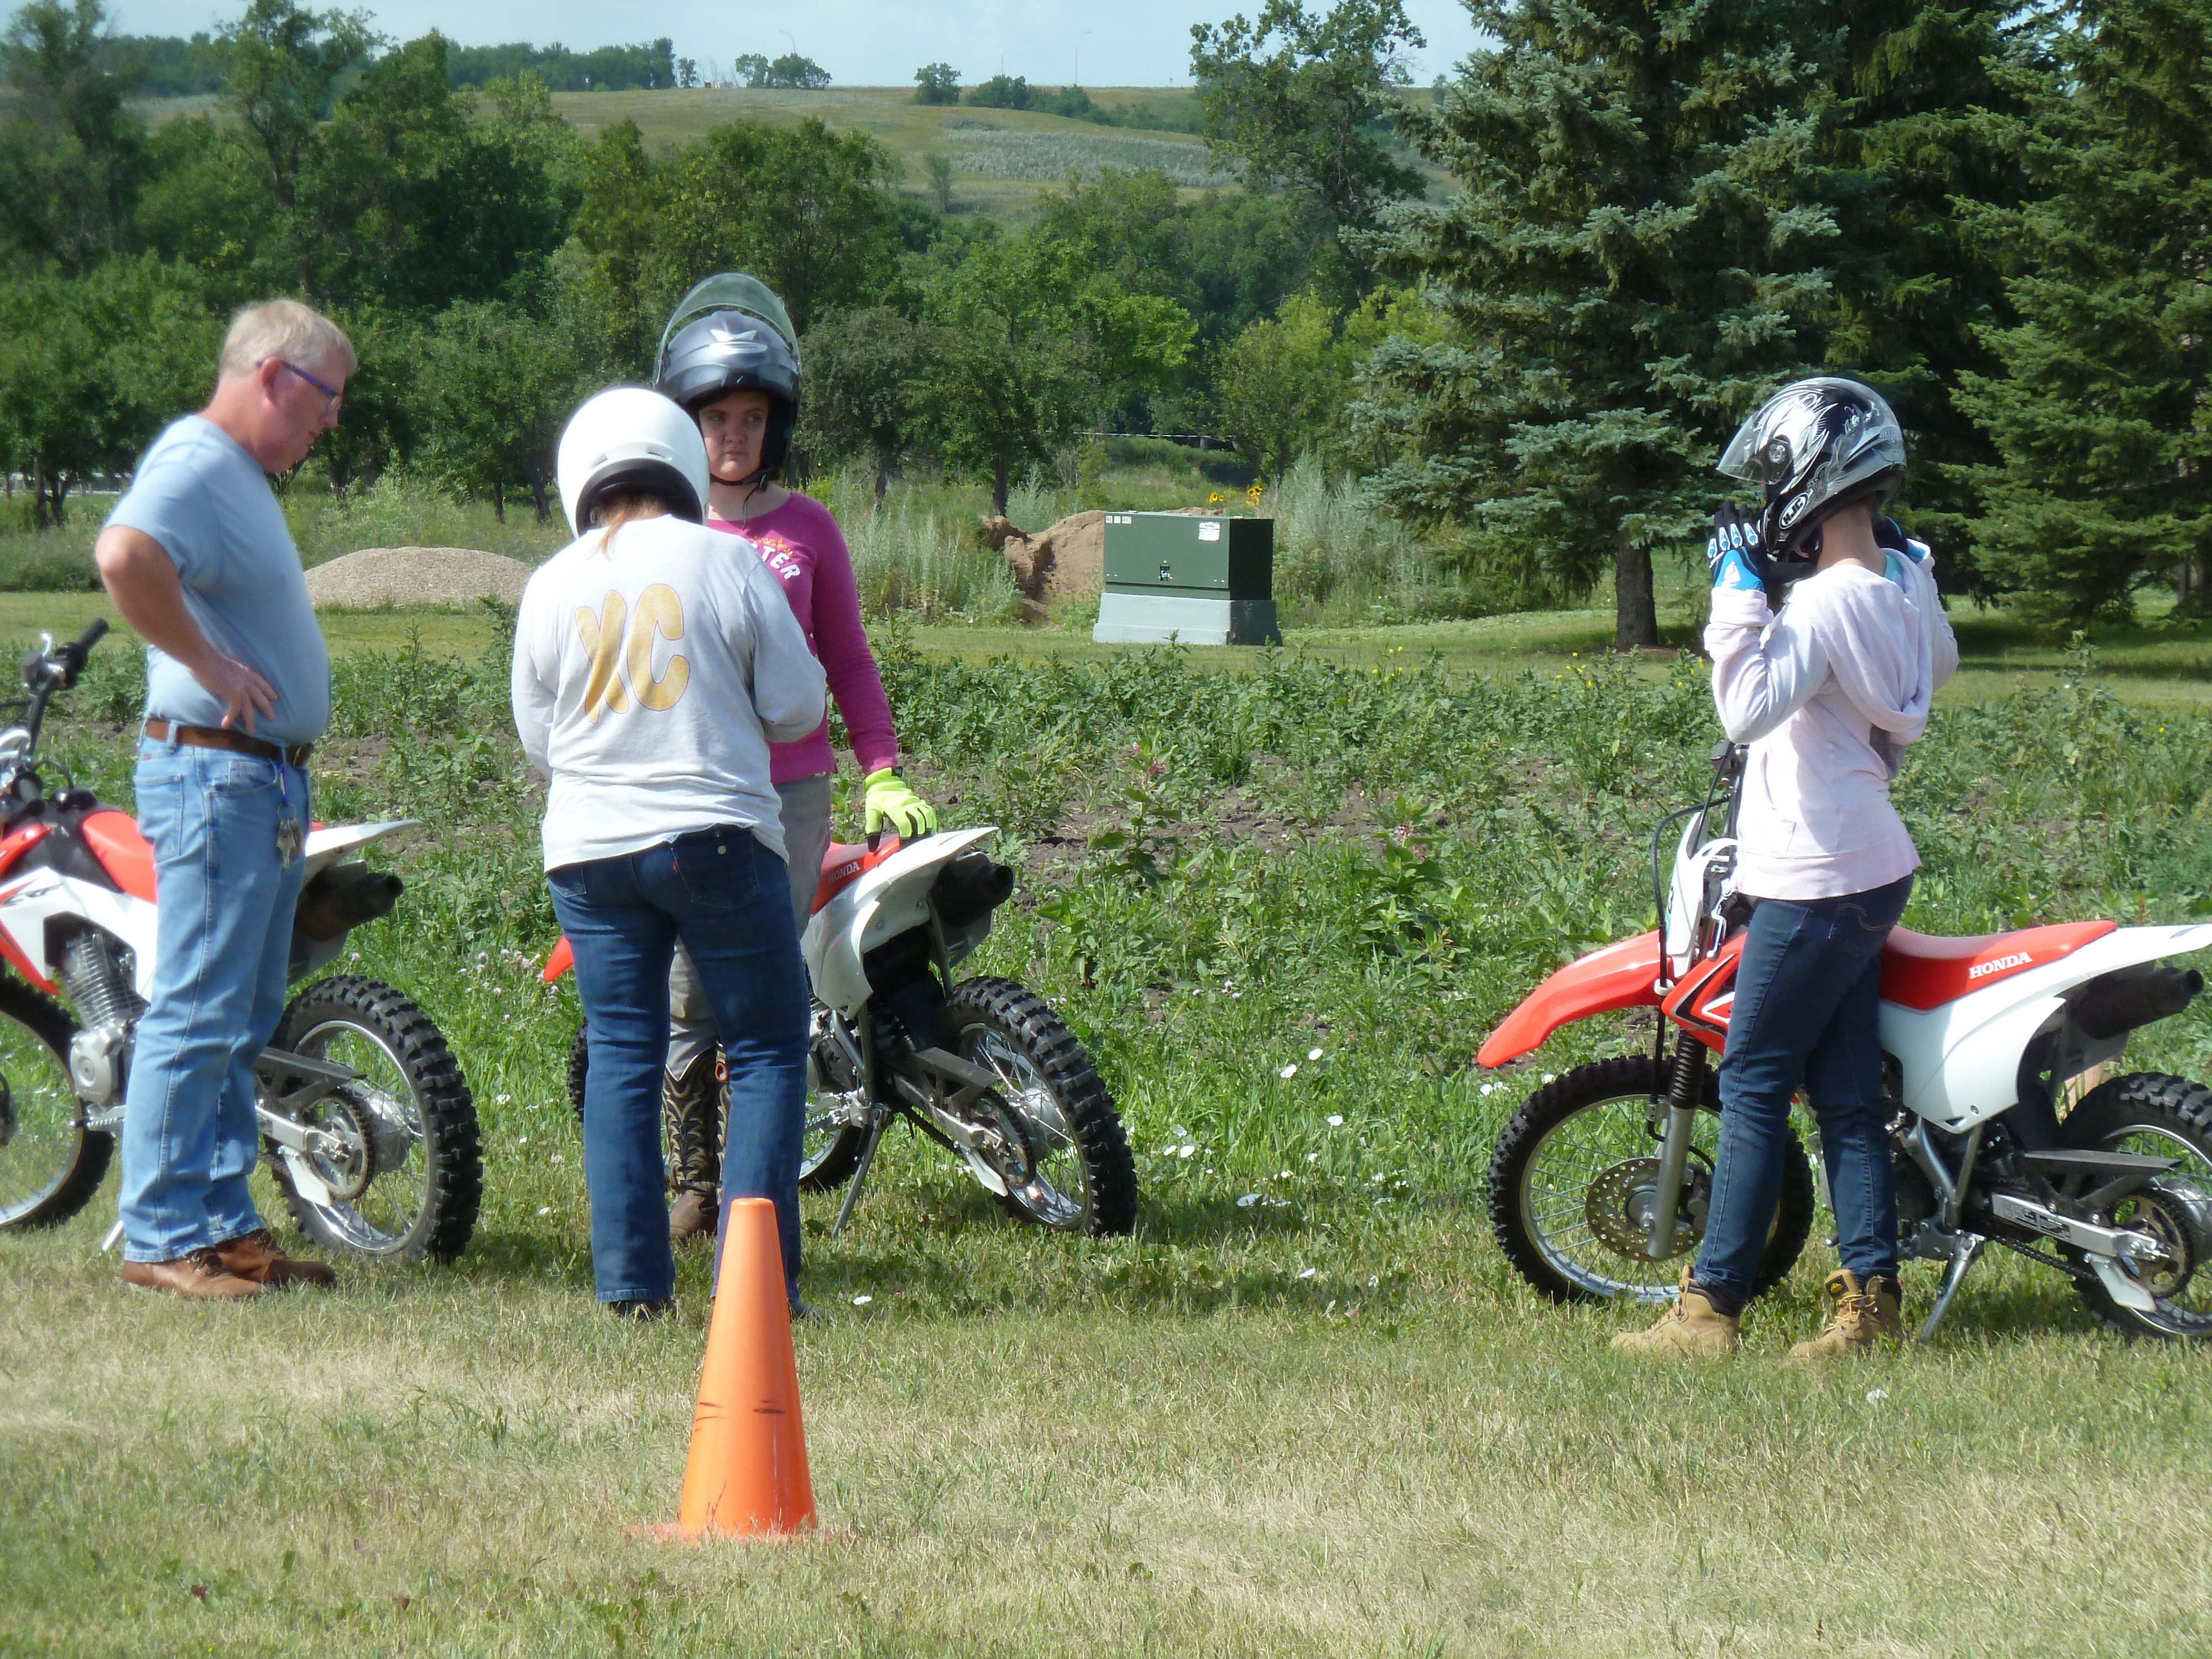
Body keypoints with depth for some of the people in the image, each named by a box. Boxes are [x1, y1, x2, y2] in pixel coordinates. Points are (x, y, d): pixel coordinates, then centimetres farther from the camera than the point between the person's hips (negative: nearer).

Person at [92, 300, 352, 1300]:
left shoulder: (243, 475, 19)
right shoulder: (195, 463, -13)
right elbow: (125, 554, -33)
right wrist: (208, 664, -24)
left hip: (269, 779, 11)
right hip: (214, 774, -11)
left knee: (244, 1021, 13)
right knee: (198, 1017, -9)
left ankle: (224, 1223, 19)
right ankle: (161, 1239, -6)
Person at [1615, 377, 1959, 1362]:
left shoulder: (1828, 600, -20)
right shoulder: (1904, 583, 7)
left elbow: (1751, 708, -32)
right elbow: (1939, 664, 29)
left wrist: (1737, 591, -26)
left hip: (1814, 886, -9)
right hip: (1872, 867, 9)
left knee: (1753, 1086, -4)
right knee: (1845, 1094, 9)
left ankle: (1710, 1308, -2)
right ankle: (1869, 1299, 8)